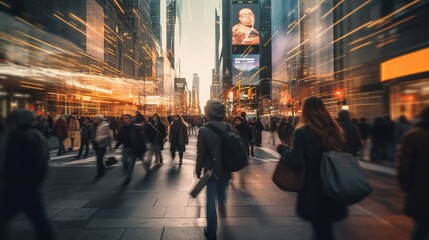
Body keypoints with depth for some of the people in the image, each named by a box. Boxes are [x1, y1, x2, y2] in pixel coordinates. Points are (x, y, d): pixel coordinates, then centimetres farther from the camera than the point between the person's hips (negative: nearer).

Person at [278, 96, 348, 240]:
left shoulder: (303, 132, -18)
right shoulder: (335, 130, -1)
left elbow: (295, 161, -24)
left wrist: (284, 152, -6)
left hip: (313, 187, -5)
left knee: (320, 225, 13)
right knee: (326, 224, 26)